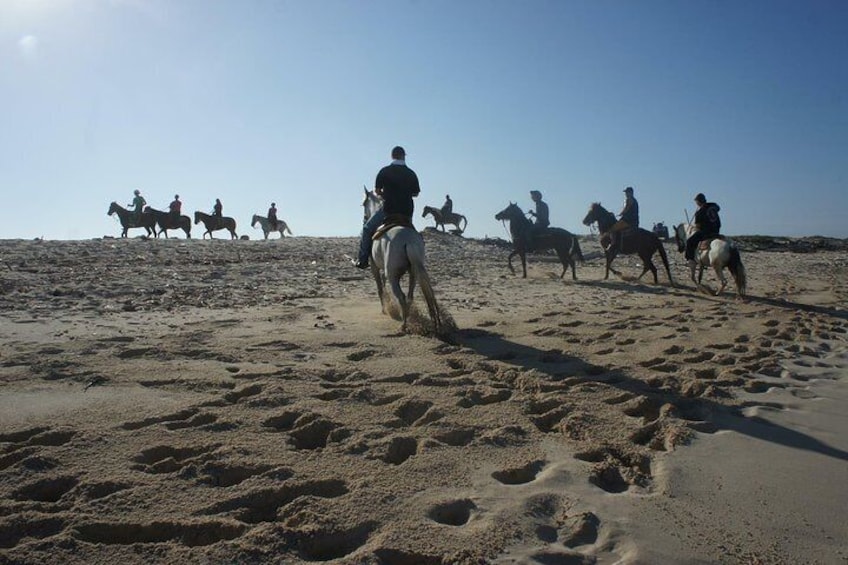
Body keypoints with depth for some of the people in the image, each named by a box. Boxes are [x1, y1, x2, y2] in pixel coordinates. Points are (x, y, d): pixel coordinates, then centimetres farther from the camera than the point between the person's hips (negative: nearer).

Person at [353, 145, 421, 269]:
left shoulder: (385, 171, -3)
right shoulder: (411, 173, 4)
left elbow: (376, 190, 0)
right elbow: (415, 193, 10)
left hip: (388, 210, -3)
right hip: (407, 212, 3)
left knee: (367, 229, 13)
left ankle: (362, 260, 9)